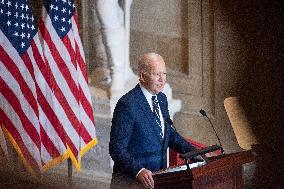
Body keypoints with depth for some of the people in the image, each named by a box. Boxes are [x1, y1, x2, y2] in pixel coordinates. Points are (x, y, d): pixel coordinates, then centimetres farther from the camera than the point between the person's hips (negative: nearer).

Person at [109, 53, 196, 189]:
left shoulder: (161, 98, 11)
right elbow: (117, 148, -16)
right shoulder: (127, 104, -13)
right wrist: (138, 171, -29)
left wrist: (195, 153, 9)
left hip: (159, 176, 8)